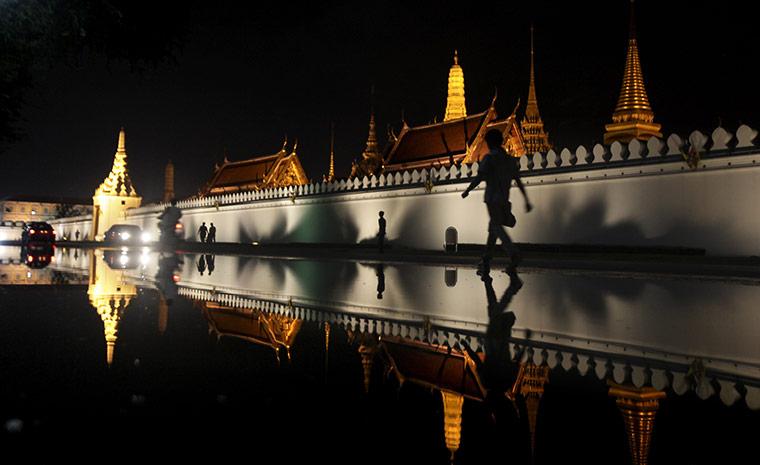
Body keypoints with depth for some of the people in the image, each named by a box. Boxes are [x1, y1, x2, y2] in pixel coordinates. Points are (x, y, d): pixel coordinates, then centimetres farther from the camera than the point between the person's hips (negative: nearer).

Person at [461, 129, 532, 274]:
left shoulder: (489, 157, -2)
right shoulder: (510, 159, 16)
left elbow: (479, 178, -7)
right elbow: (519, 181, 13)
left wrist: (467, 191, 6)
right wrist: (526, 200, 13)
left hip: (492, 198, -6)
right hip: (504, 199, 6)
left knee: (496, 226, -11)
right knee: (492, 228, 12)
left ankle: (513, 253, -31)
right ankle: (485, 262, 13)